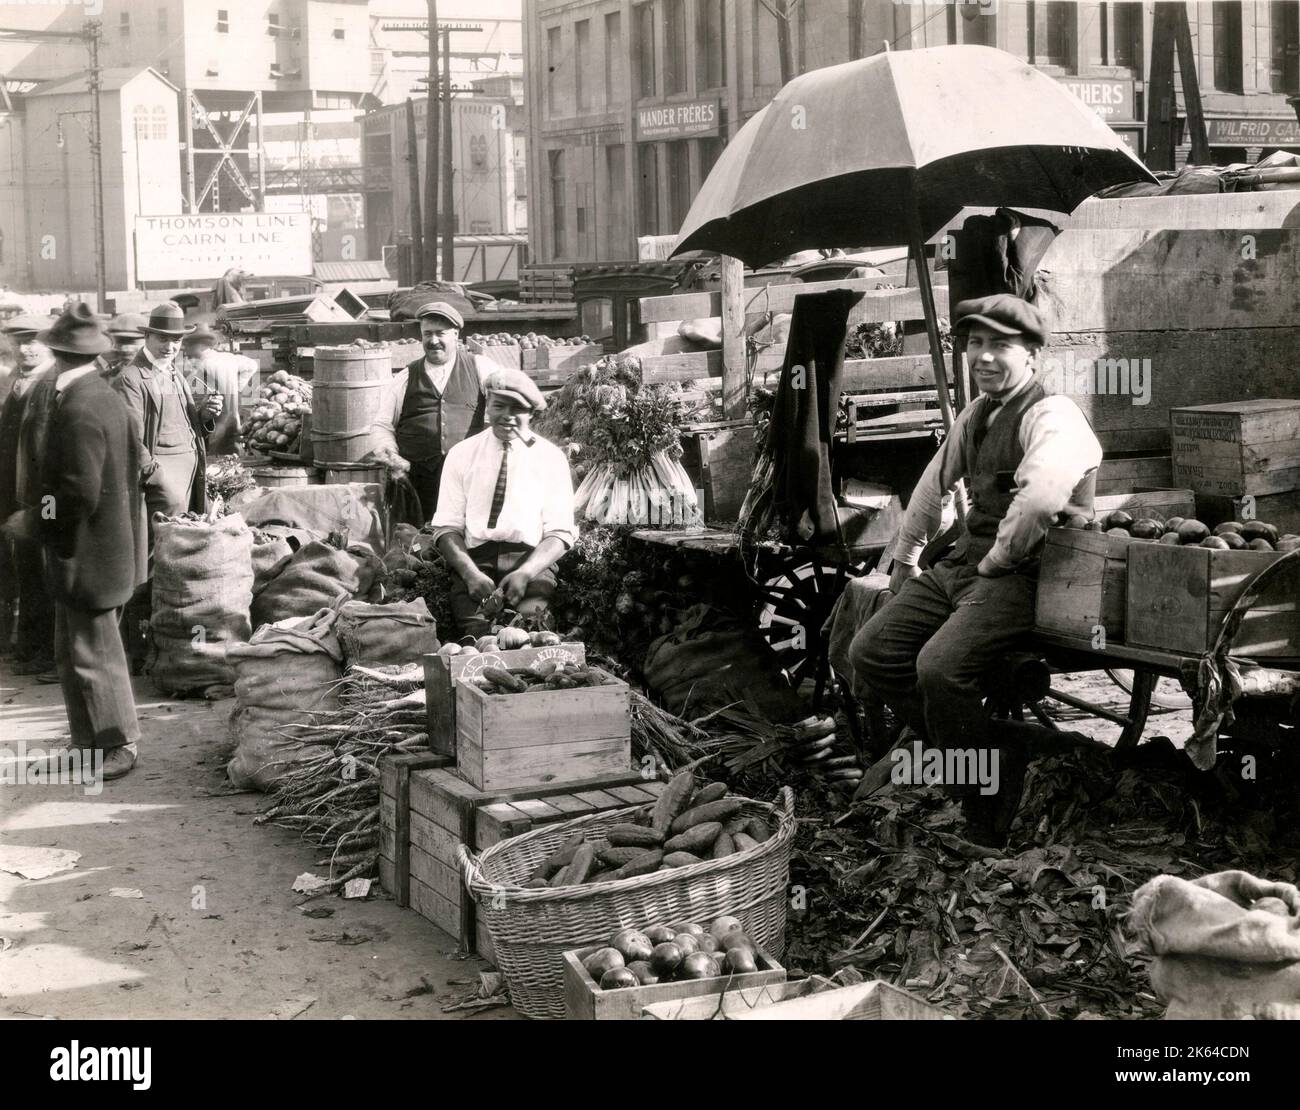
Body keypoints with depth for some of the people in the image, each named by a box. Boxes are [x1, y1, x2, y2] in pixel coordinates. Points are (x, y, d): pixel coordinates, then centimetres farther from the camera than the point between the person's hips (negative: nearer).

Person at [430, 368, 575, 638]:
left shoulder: (550, 457, 11)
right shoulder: (462, 454, 13)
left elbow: (559, 532, 4)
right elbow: (446, 527, 6)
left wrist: (526, 572, -16)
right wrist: (471, 573, -14)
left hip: (531, 559, 0)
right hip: (474, 558, 0)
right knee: (478, 631, -31)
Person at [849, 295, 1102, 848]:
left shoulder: (1053, 417, -13)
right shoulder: (975, 415, 16)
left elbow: (1041, 497, -32)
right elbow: (934, 482, 33)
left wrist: (996, 560, -20)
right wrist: (905, 554, 34)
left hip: (1022, 574, -9)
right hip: (964, 564, 9)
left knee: (940, 667, -29)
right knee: (871, 651, -2)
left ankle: (988, 826, -12)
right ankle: (976, 756, 4)